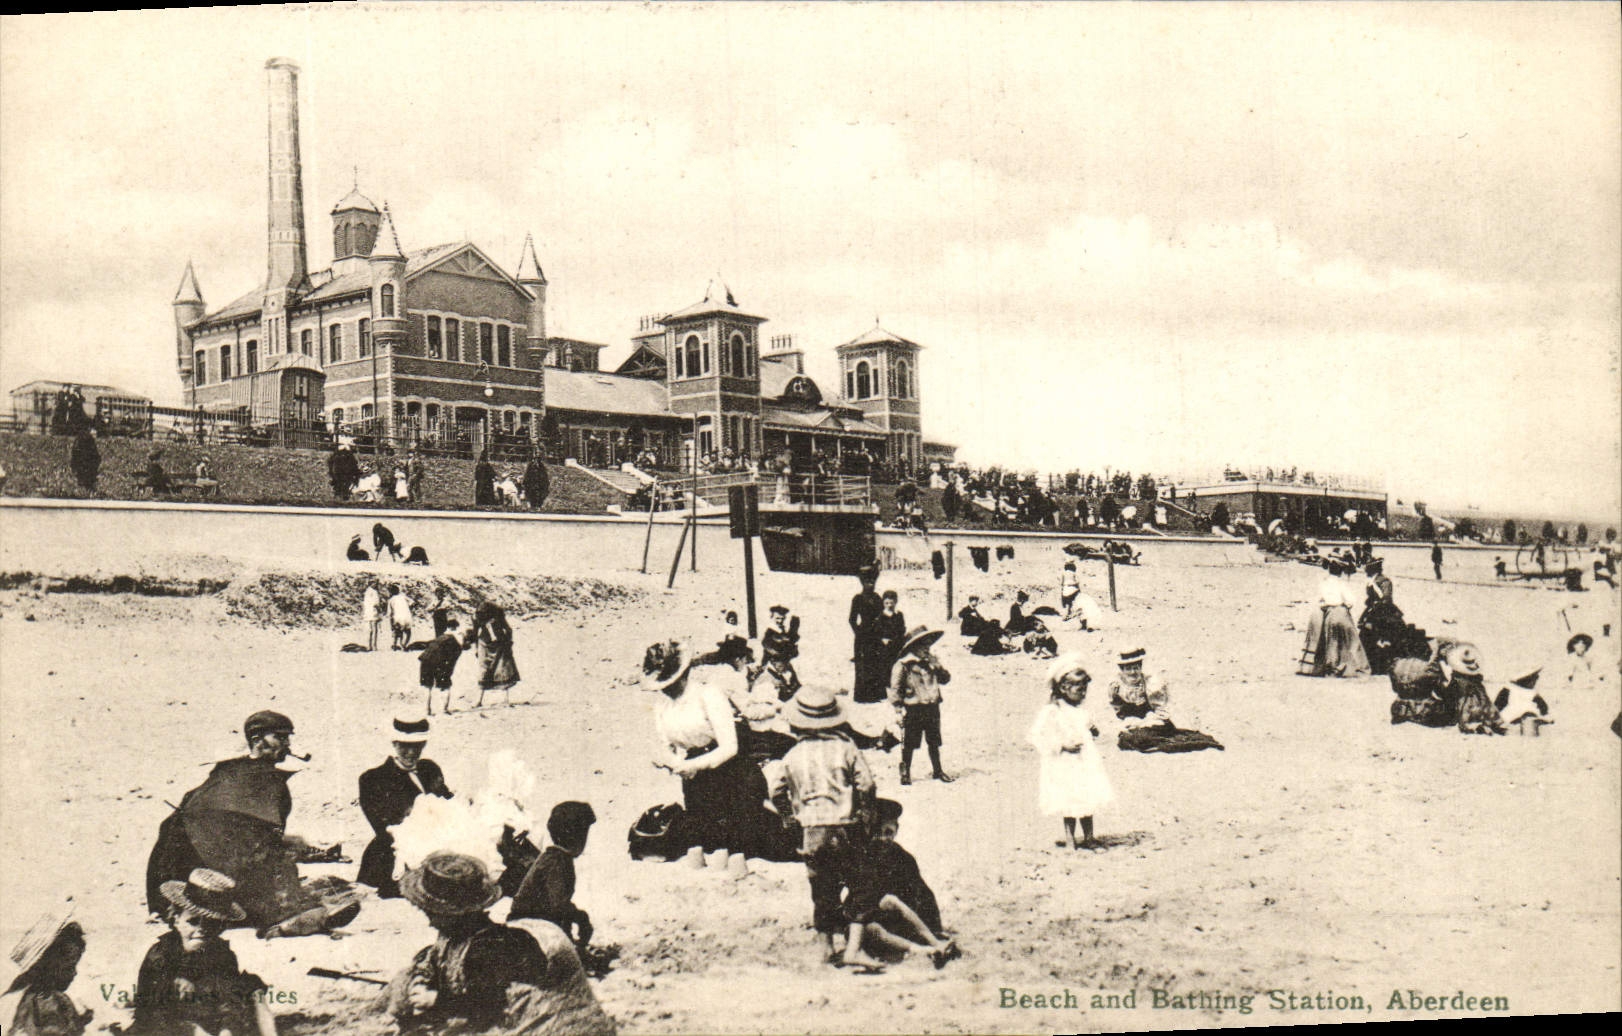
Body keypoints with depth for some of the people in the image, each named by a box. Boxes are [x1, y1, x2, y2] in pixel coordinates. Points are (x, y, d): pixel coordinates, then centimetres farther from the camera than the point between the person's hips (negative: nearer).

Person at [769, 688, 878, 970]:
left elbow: (776, 791, 10)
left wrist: (789, 815, 27)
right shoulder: (846, 749, -3)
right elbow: (866, 783, -8)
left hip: (810, 831, 2)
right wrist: (865, 814, 7)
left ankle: (828, 947, 23)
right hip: (845, 828, -2)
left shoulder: (793, 756, 4)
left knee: (822, 890, 15)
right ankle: (854, 948, -7)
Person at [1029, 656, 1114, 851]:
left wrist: (1092, 731, 4)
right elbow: (1037, 735, -19)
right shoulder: (1052, 712, -14)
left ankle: (1089, 838, 23)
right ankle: (1071, 841, 12)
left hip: (1085, 762, 6)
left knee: (1088, 802, 10)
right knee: (1070, 806, -1)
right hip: (1065, 767, -6)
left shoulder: (1081, 710, 9)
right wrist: (1062, 745, -21)